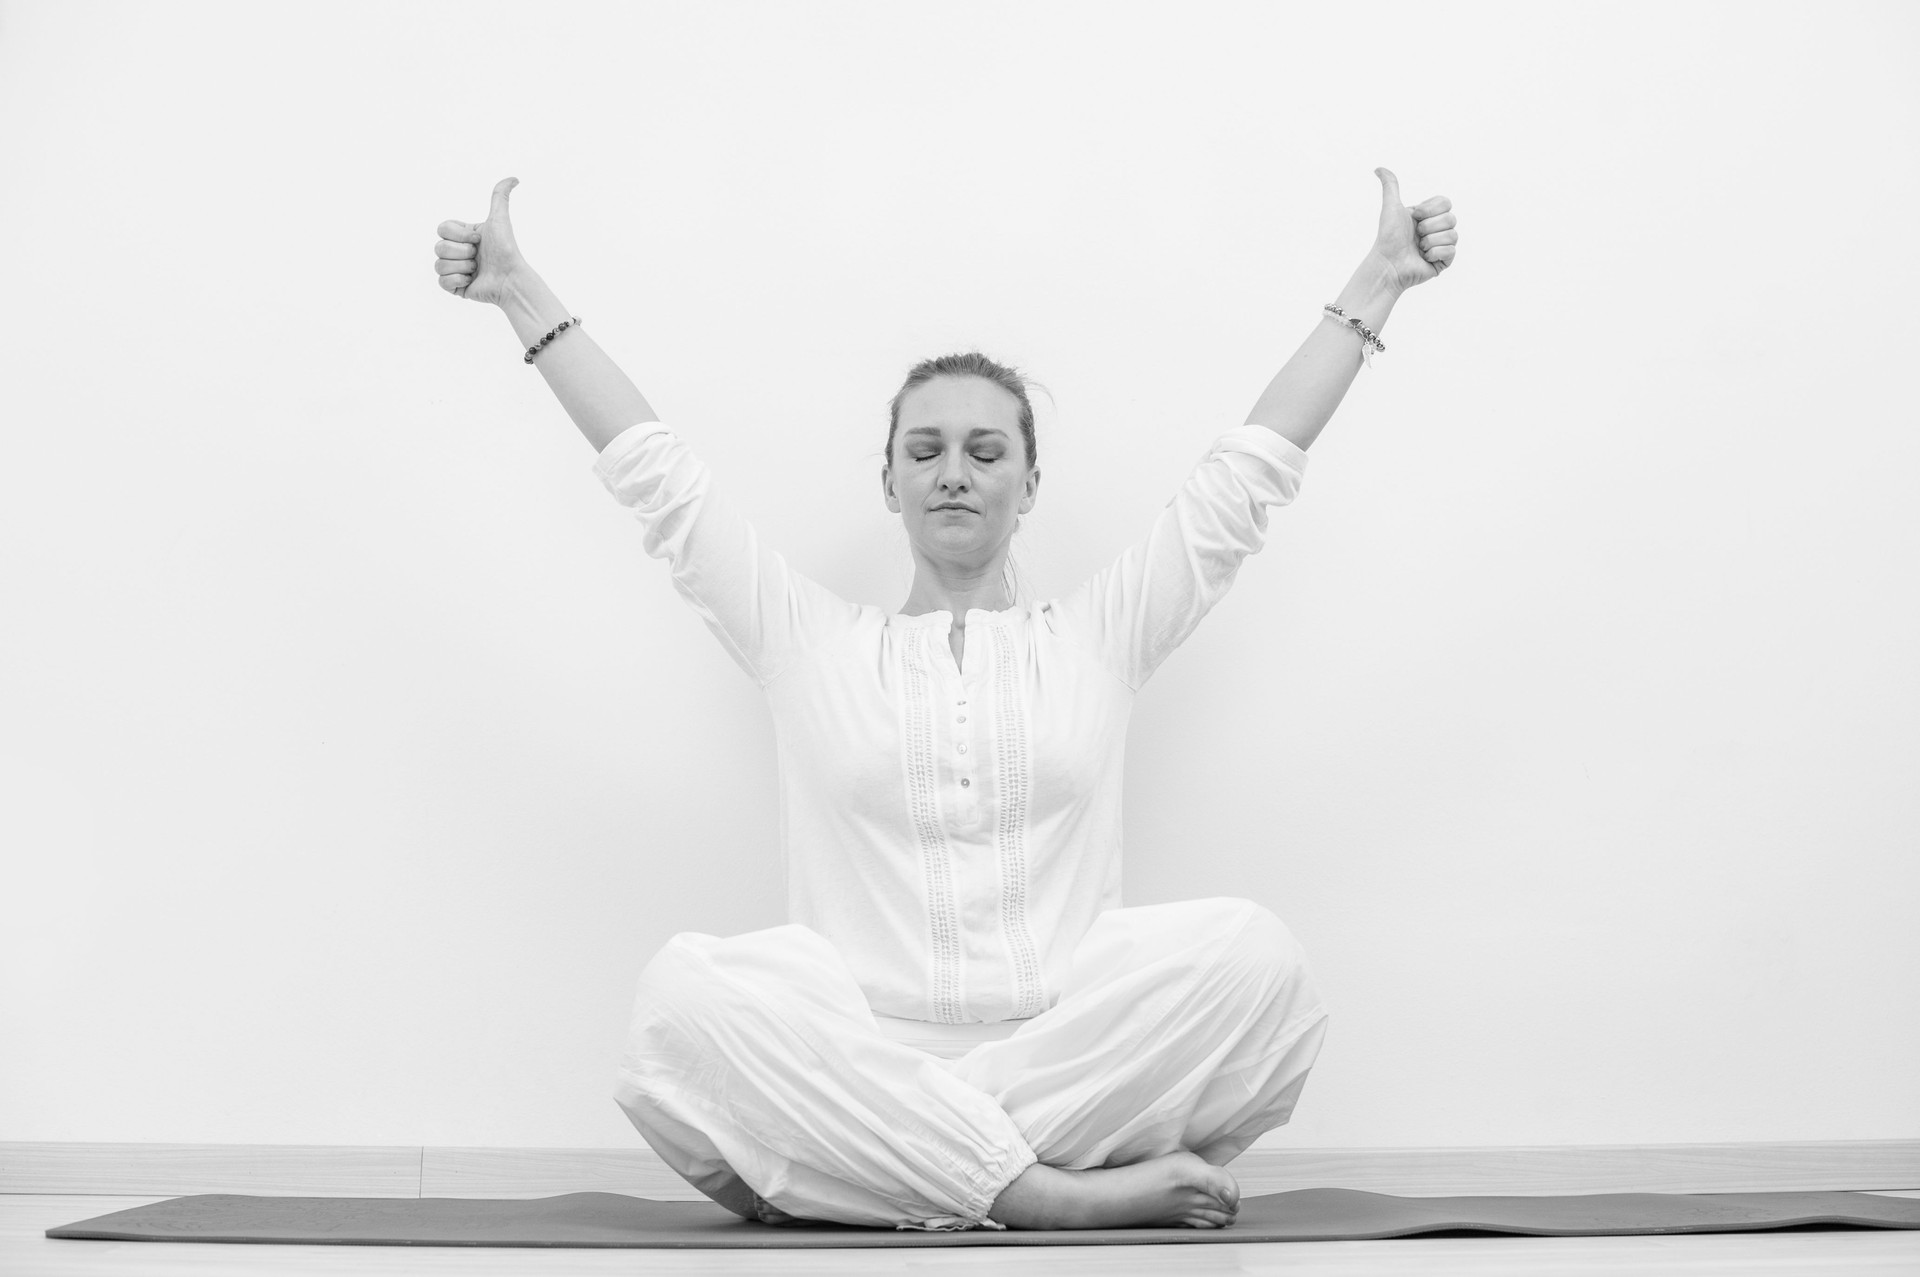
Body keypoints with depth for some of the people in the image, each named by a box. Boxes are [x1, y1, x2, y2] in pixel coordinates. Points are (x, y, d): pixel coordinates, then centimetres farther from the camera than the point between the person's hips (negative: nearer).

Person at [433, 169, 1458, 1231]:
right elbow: (658, 476, 17)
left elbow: (1252, 467, 16)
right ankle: (1061, 1194, -32)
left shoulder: (1096, 640, 18)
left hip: (1071, 1058, 1)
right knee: (686, 989, -32)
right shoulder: (810, 645, 17)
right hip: (858, 1059, 0)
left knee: (1248, 950, -29)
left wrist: (1377, 281, 15)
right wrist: (521, 295, 17)